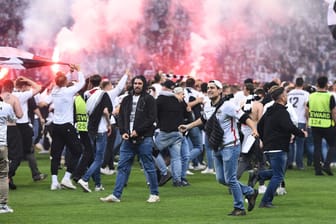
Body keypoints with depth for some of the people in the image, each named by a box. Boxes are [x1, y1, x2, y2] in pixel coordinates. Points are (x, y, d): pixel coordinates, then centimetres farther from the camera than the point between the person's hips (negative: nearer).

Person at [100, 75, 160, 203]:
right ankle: (116, 195, 2)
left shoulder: (149, 100, -2)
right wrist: (123, 132, 0)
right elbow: (121, 117, 16)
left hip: (144, 139, -5)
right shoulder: (127, 100, 15)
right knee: (122, 167, 2)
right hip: (128, 139, 5)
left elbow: (151, 118, -9)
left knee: (149, 167, 1)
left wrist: (137, 131, -14)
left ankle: (154, 194, 10)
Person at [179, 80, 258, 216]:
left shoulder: (227, 106, -16)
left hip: (230, 147, -8)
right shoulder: (207, 107, 8)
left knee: (230, 179, -7)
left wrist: (254, 129, -37)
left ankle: (239, 208, 7)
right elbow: (203, 119, 29)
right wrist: (188, 126, 35)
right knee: (221, 179, 9)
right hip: (217, 149, 8)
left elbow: (244, 118, -21)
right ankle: (250, 192, 24)